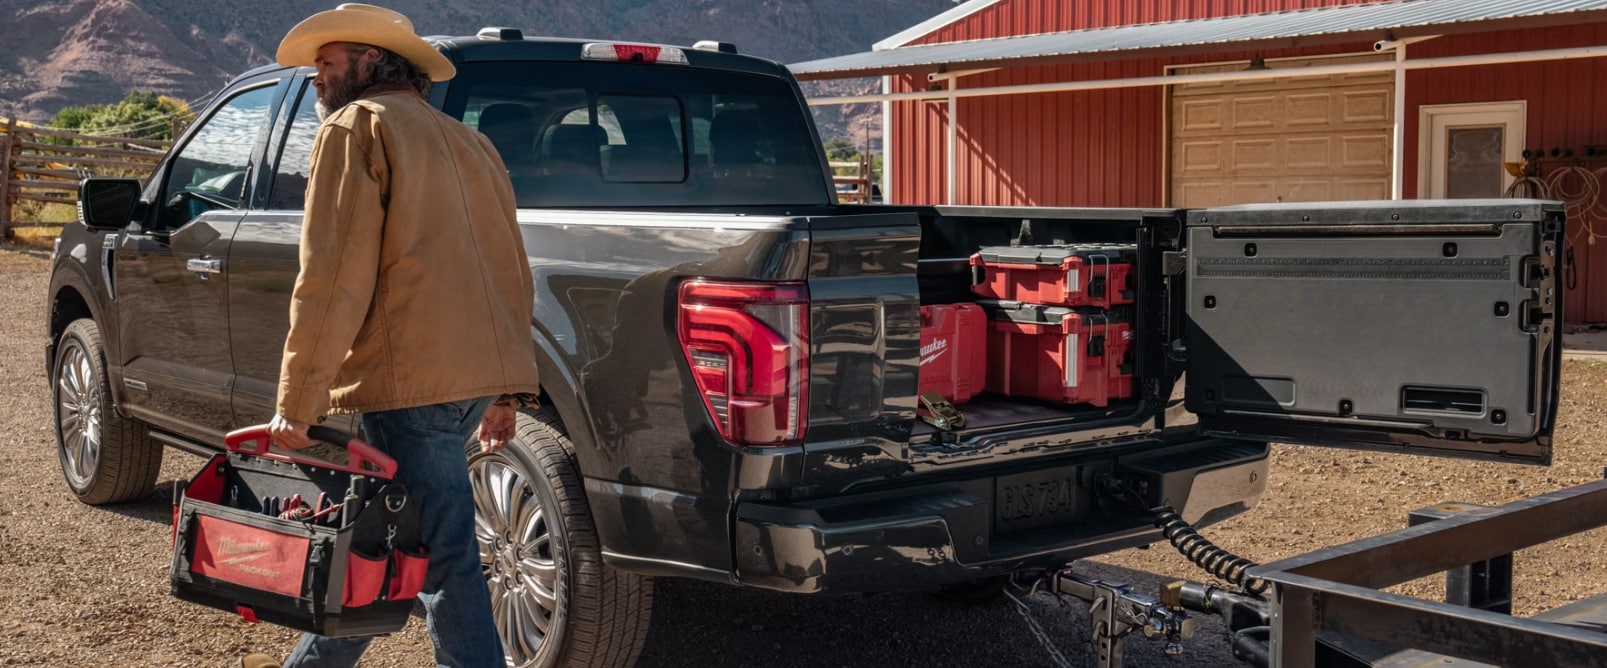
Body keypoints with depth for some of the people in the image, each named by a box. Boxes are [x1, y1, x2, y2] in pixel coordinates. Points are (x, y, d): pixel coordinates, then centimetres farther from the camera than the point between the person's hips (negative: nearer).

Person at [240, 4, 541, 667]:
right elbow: (510, 269, 23)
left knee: (443, 561, -6)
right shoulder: (469, 143, 23)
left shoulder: (356, 126, -2)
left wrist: (296, 402, -10)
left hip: (413, 381, -9)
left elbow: (332, 277, -11)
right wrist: (506, 390, 25)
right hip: (481, 373, 9)